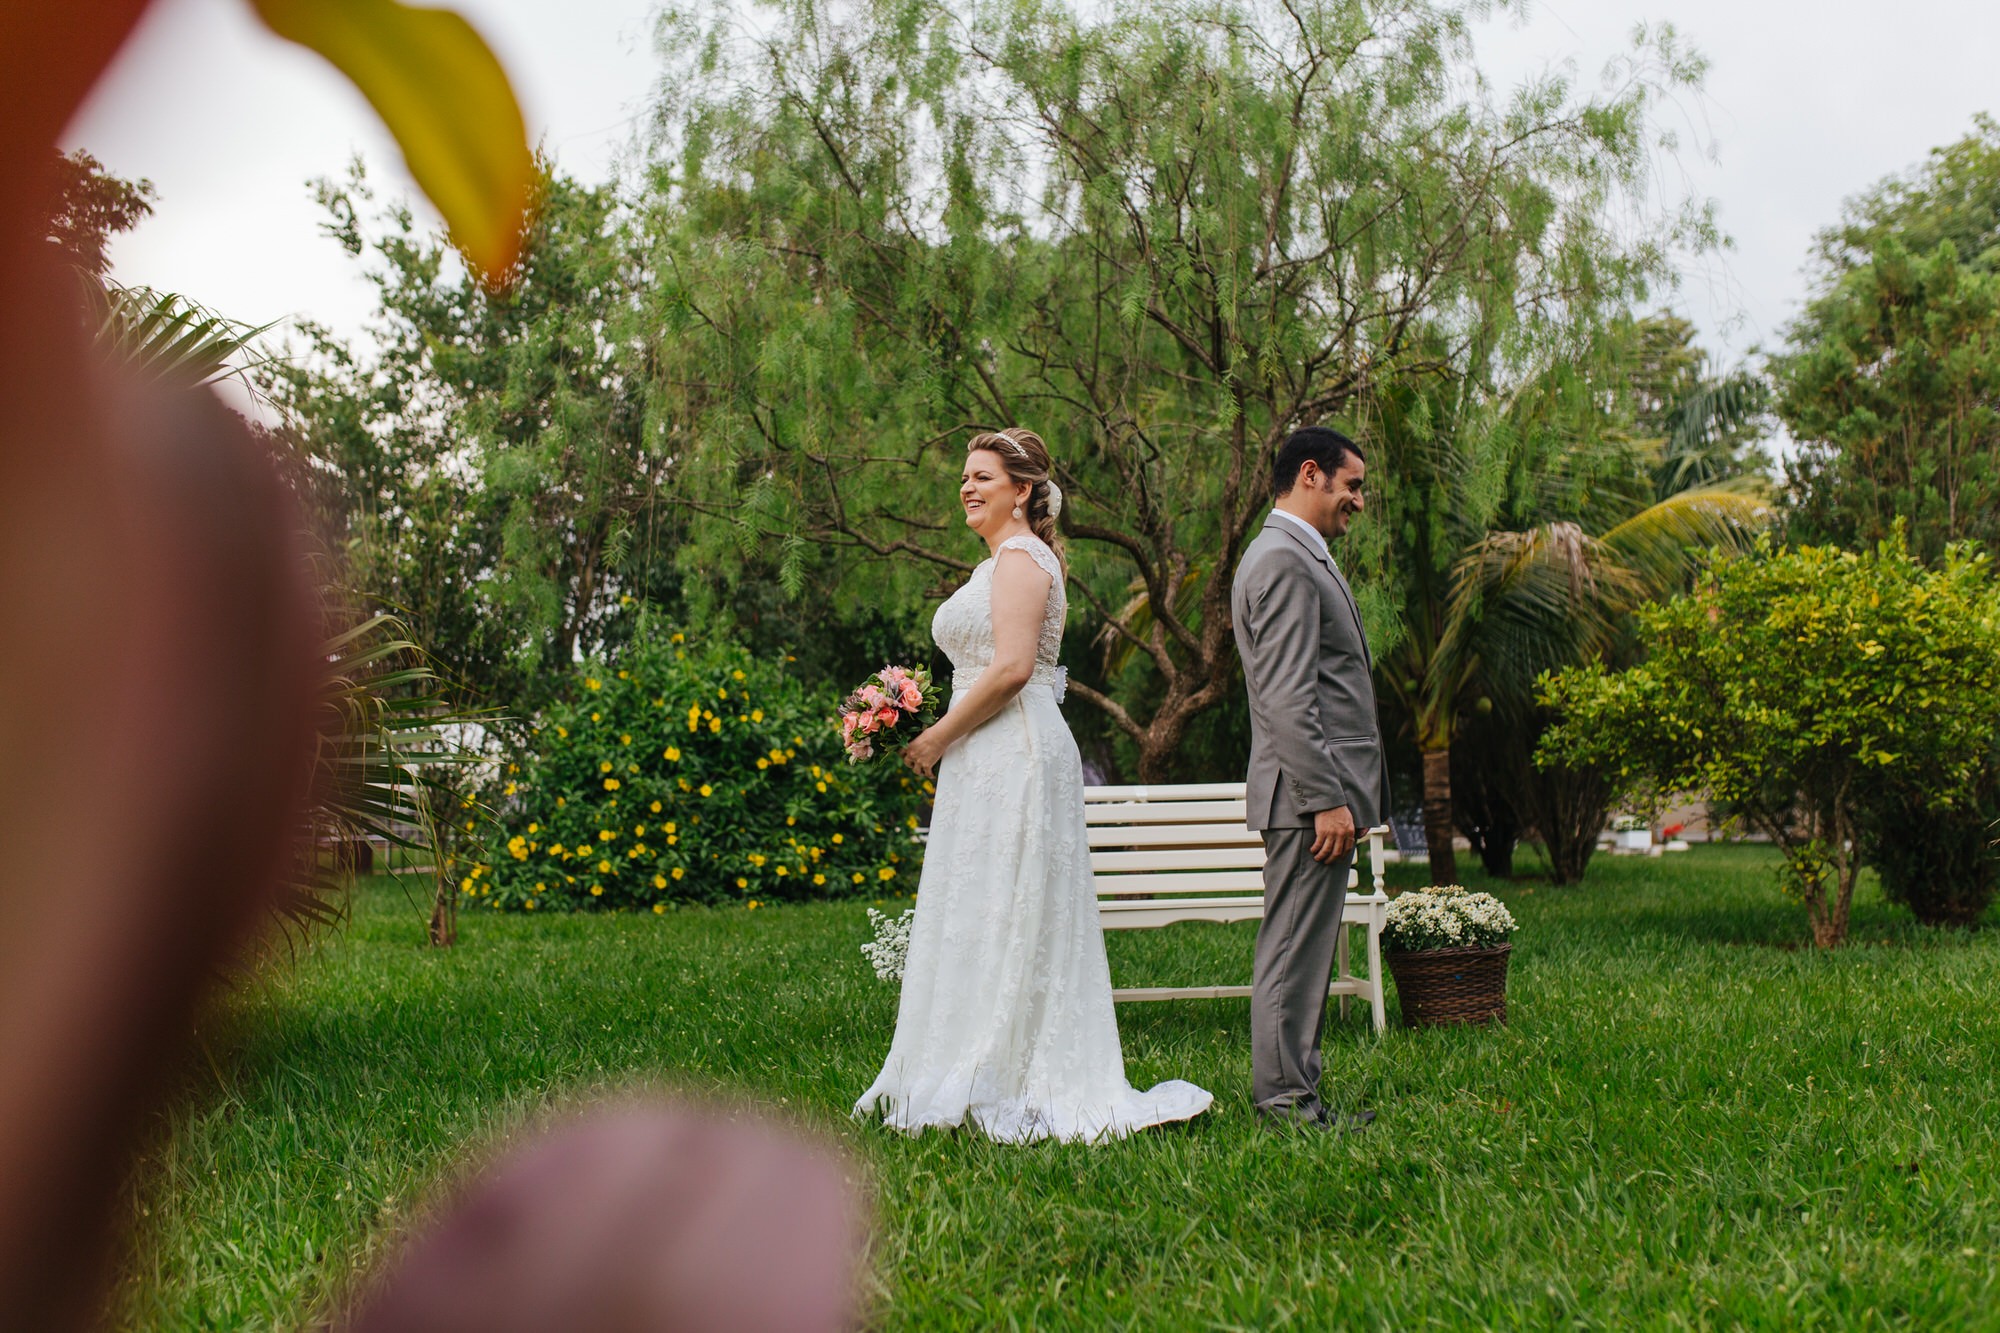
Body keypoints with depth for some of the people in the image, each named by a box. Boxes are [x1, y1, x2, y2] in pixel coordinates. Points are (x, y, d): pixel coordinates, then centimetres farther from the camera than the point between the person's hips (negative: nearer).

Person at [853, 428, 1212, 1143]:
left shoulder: (1019, 557, -10)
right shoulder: (1006, 561, 22)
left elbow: (1011, 668, -21)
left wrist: (937, 738, -14)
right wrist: (943, 738, 13)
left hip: (1014, 757, -10)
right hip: (994, 760, 10)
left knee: (1002, 917, -7)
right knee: (994, 919, 9)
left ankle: (1009, 1088, -3)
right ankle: (1000, 1082, 11)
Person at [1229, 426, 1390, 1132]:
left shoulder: (1298, 556, 21)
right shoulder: (1284, 560, -14)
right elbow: (1288, 699, -21)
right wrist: (1327, 799, -23)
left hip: (1321, 791, 11)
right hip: (1309, 792, -11)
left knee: (1302, 948, 13)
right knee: (1295, 950, -6)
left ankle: (1294, 1092, 19)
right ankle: (1285, 1101, -2)